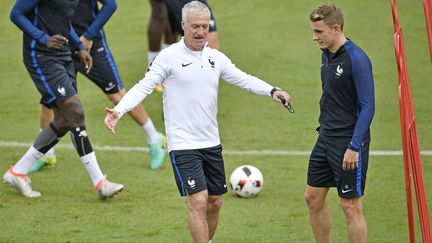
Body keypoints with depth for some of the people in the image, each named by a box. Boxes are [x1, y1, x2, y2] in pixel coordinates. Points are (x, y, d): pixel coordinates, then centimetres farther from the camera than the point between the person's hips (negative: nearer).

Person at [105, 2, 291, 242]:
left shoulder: (216, 58, 6)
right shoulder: (169, 57, -10)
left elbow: (244, 79, 6)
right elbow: (143, 87, -14)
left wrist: (272, 91, -11)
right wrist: (118, 111, -29)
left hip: (211, 143, 6)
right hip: (183, 145, -6)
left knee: (215, 202, 13)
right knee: (198, 201, -14)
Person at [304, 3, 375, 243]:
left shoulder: (357, 59, -18)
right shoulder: (327, 54, 8)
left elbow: (368, 107, -19)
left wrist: (354, 147, -22)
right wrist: (323, 129, 19)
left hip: (348, 143, -9)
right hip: (325, 139, 9)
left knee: (351, 206, -2)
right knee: (313, 197, 12)